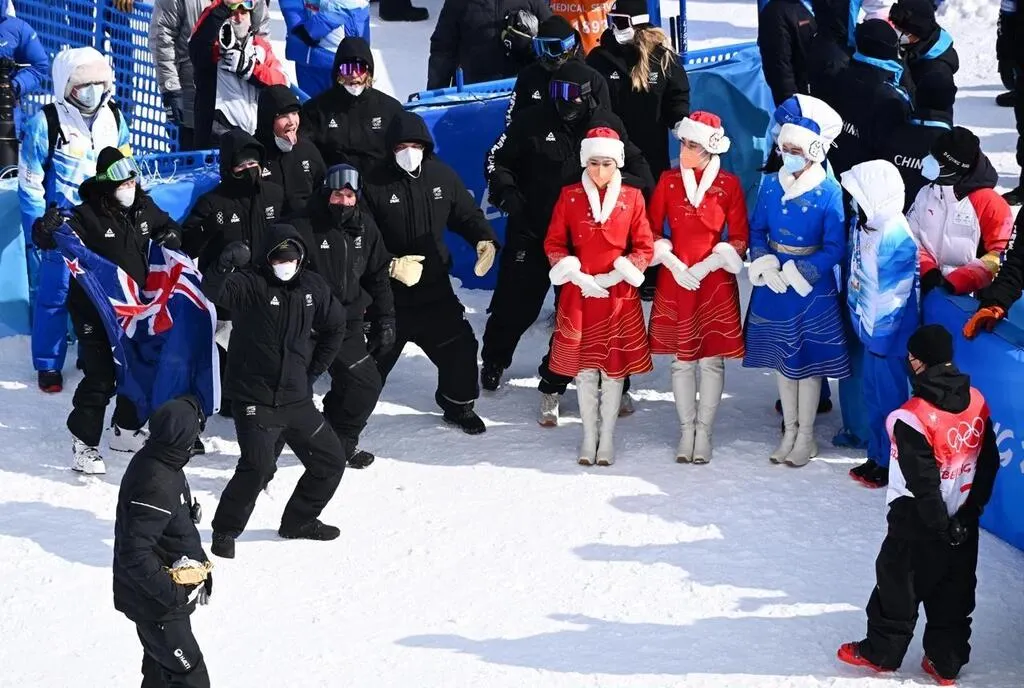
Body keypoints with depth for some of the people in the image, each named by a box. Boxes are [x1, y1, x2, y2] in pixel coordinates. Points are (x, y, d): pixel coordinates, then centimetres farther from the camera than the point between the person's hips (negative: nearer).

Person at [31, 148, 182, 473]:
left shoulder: (143, 207, 0)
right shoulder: (88, 215, -20)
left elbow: (166, 225, 19)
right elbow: (47, 239, -25)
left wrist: (172, 236, -3)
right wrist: (47, 228, -48)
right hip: (95, 312, -7)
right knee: (100, 377, -10)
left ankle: (126, 430, 33)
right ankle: (84, 443, 1)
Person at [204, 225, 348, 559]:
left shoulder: (312, 286, 5)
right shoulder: (250, 283, -12)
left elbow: (335, 327, 19)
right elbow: (214, 290, -32)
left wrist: (313, 370, 13)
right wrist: (224, 266, -51)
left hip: (297, 399, 7)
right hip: (254, 399, -7)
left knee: (331, 462, 13)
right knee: (258, 468, -21)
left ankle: (299, 520, 34)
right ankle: (225, 531, 0)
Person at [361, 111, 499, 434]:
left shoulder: (442, 176, -1)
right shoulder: (374, 184, -14)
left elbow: (466, 213, 11)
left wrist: (484, 240, -8)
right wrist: (391, 266, -23)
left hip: (435, 286, 4)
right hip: (388, 291, -4)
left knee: (459, 345, 8)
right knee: (374, 358, 3)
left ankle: (458, 405, 32)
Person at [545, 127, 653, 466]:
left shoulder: (632, 197, 0)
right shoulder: (569, 196, 1)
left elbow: (644, 248, 1)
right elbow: (553, 244, 4)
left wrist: (613, 277, -10)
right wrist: (578, 276, -9)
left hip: (619, 294, 0)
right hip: (579, 293, 0)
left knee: (614, 366, 3)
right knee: (584, 366, 4)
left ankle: (607, 436, 14)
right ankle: (589, 435, 17)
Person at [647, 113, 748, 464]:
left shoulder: (728, 184, -4)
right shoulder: (669, 180, 2)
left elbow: (739, 238, -2)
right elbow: (652, 230, 5)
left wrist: (704, 267, -12)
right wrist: (673, 264, -9)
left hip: (715, 280, -2)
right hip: (675, 278, 2)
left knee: (711, 358, 2)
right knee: (682, 358, 7)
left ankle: (704, 431, 13)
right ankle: (686, 430, 17)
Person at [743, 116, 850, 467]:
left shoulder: (829, 192, -13)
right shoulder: (771, 184, 0)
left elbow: (835, 249, -13)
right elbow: (756, 230, 7)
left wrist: (794, 274, -17)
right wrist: (765, 265, -10)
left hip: (812, 287, -4)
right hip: (772, 283, 5)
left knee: (808, 359, 4)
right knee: (781, 357, 13)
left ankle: (806, 436, 17)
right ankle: (789, 431, 26)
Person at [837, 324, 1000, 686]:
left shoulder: (913, 418, -26)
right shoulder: (977, 403, -5)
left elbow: (921, 480, -23)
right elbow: (989, 464, 3)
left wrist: (939, 526, -12)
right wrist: (968, 513, 9)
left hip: (918, 521, -6)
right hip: (962, 523, 6)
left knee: (898, 585, 13)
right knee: (955, 593, 16)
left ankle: (881, 653, 28)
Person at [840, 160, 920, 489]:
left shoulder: (896, 236, -26)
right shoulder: (866, 224, 1)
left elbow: (894, 294, -22)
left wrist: (880, 332, -17)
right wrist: (861, 320, 13)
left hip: (888, 334, -9)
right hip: (871, 328, 9)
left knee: (888, 397, 4)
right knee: (872, 393, 19)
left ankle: (889, 463, 16)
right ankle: (877, 455, 33)